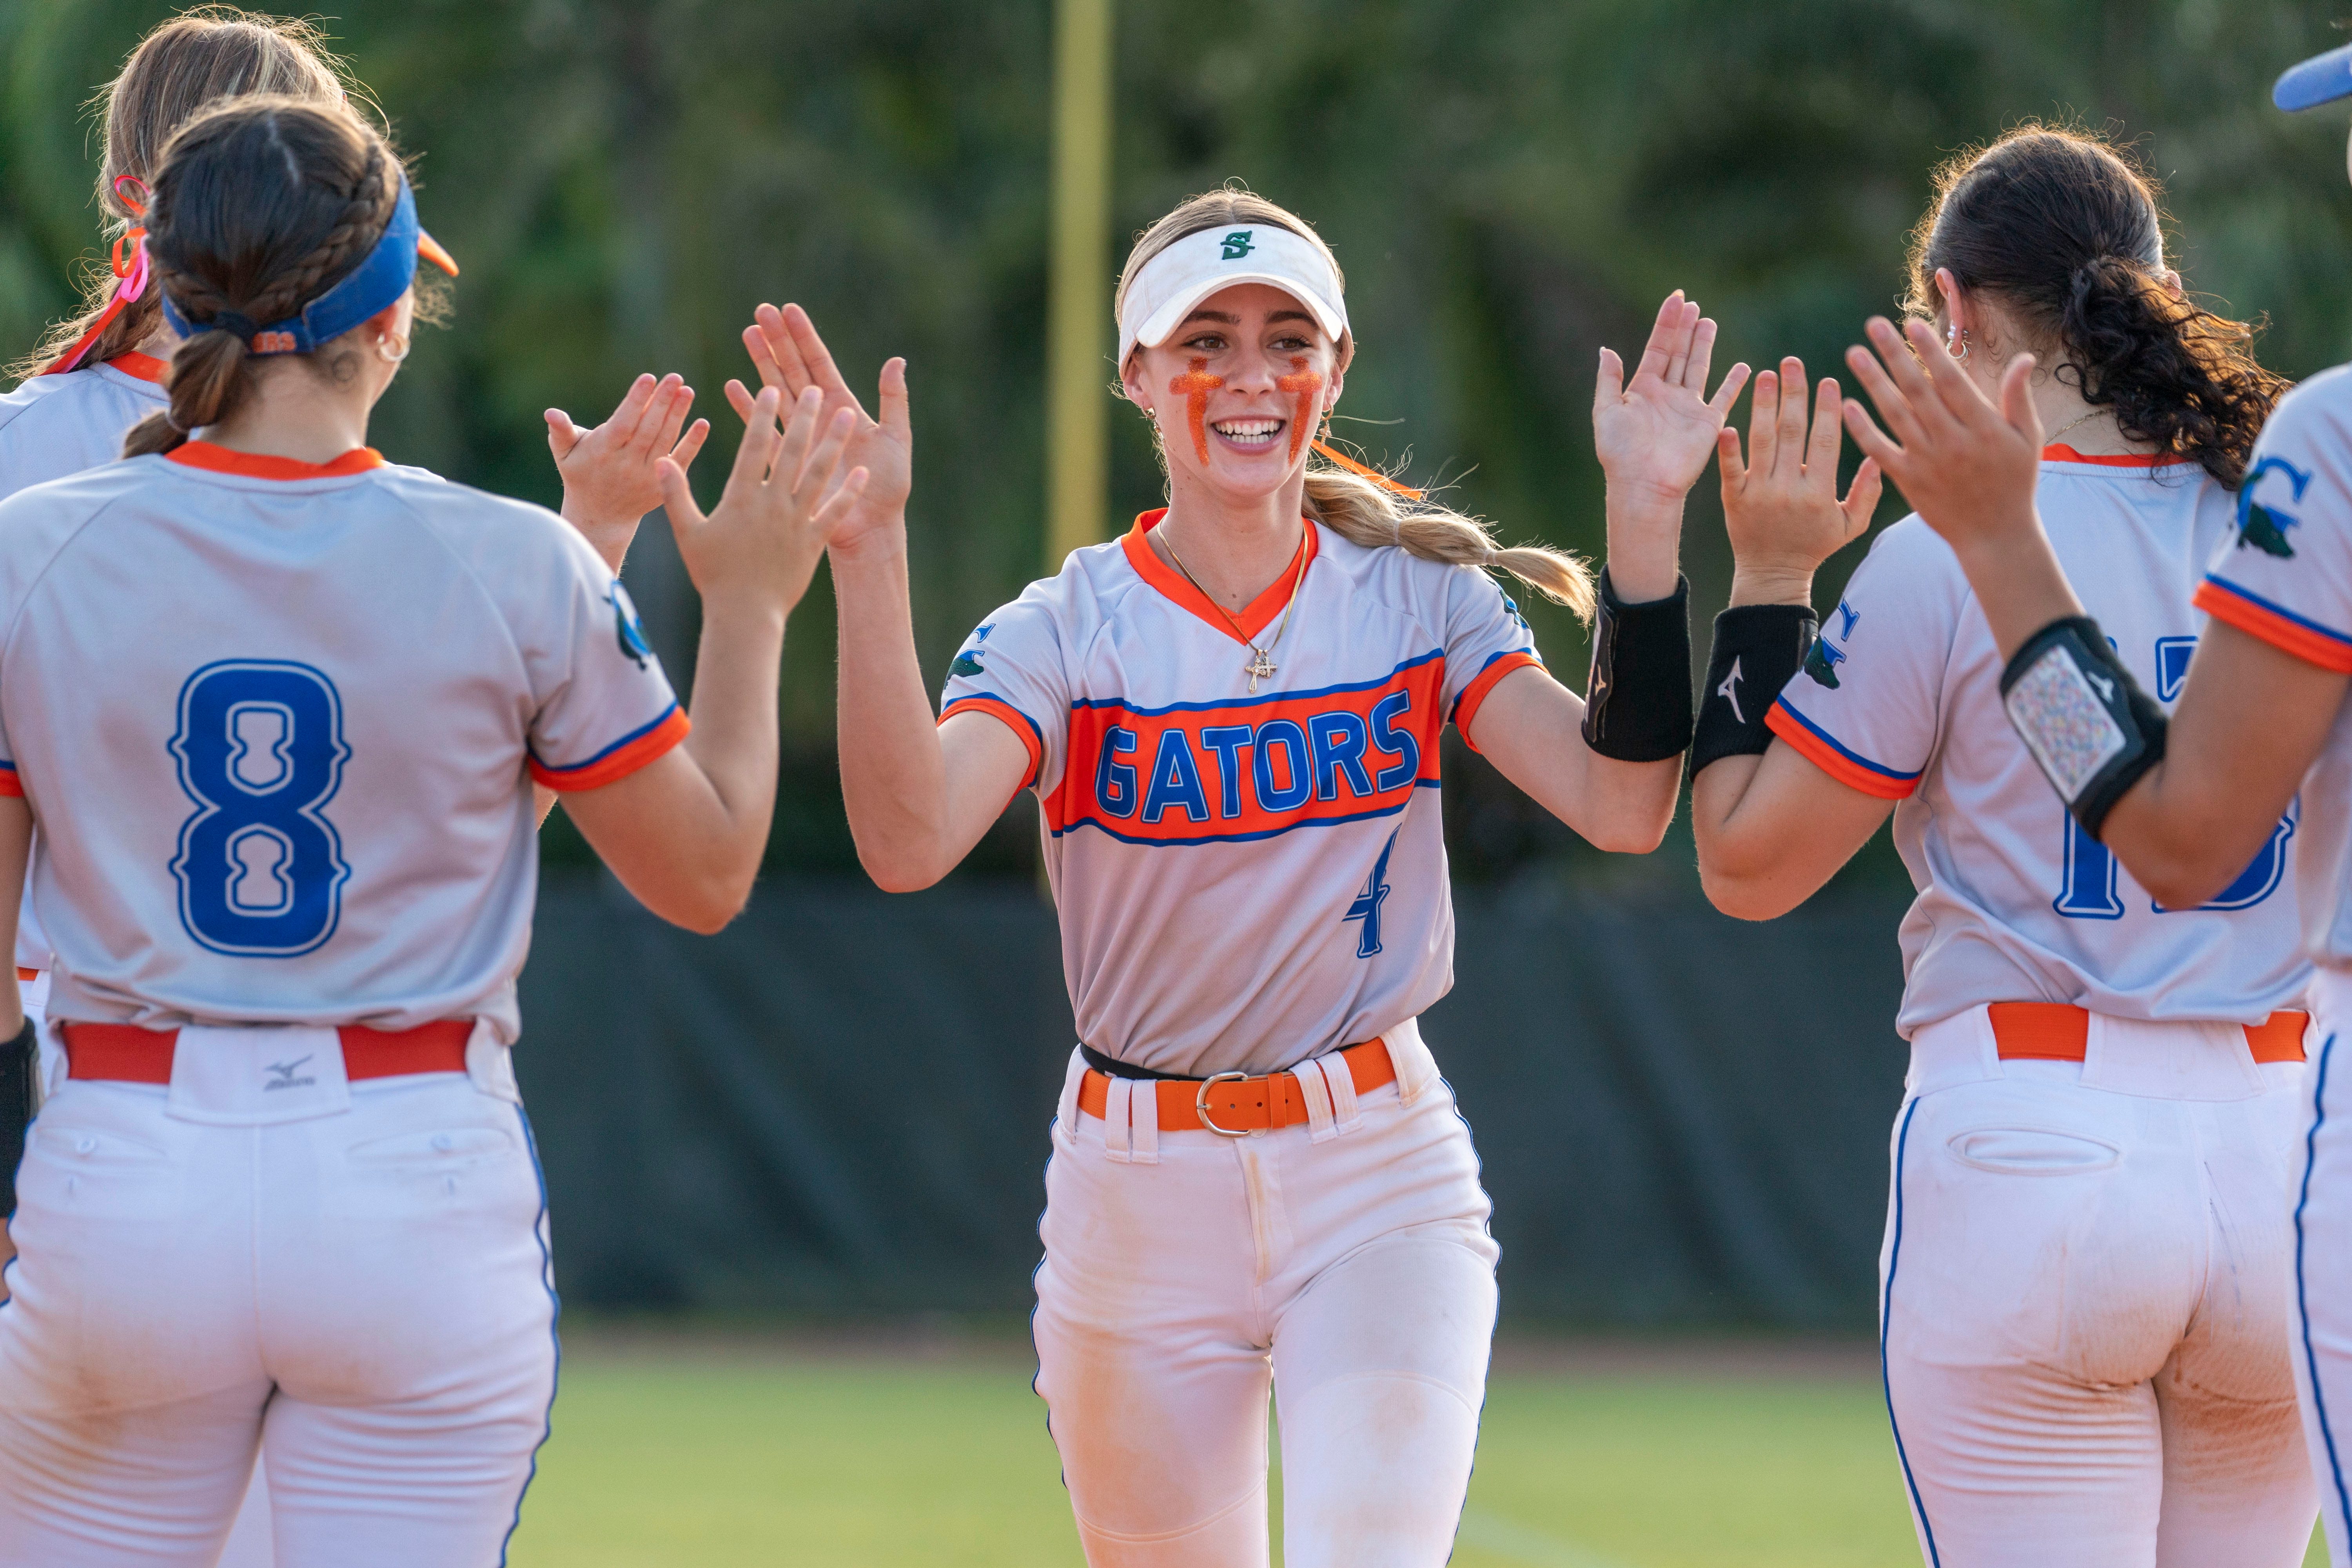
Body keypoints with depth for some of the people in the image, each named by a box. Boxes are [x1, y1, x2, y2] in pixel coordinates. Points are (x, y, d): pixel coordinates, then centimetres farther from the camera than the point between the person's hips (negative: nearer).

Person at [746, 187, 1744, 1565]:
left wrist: (1645, 523, -19)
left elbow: (1623, 805, -12)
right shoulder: (1066, 632, -4)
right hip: (1143, 1193, 0)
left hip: (1382, 1187, 0)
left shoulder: (1422, 601, 1)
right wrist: (868, 557, -31)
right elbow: (908, 842, -22)